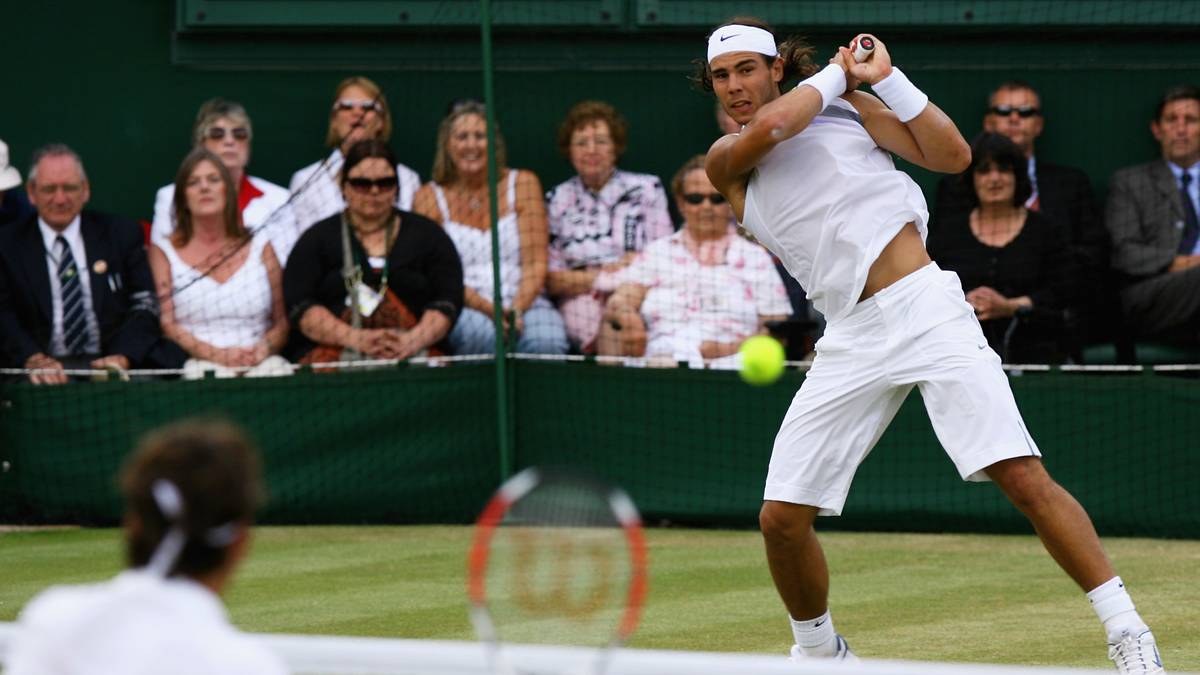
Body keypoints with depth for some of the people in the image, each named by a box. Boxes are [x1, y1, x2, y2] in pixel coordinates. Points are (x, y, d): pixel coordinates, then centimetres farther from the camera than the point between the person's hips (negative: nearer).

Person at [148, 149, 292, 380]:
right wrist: (218, 355, -13)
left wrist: (264, 348, -9)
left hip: (261, 363, 2)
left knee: (276, 371, -36)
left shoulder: (260, 246, 18)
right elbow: (166, 325, 2)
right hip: (199, 365, -2)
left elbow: (283, 320, 15)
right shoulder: (163, 252, 13)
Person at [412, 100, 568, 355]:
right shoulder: (428, 198, 8)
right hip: (463, 308, -1)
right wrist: (488, 309, -17)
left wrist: (517, 309, -16)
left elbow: (536, 262, 4)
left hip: (524, 302, 1)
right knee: (484, 336, -38)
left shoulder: (522, 184, 11)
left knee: (546, 342, -35)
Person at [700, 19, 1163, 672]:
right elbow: (772, 125, -13)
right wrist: (832, 74, 3)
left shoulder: (849, 107, 10)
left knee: (1024, 478, -16)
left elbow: (953, 155, 3)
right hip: (851, 342, 3)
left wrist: (886, 79, -3)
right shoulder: (726, 160, 9)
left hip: (924, 311, -2)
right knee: (781, 519, -3)